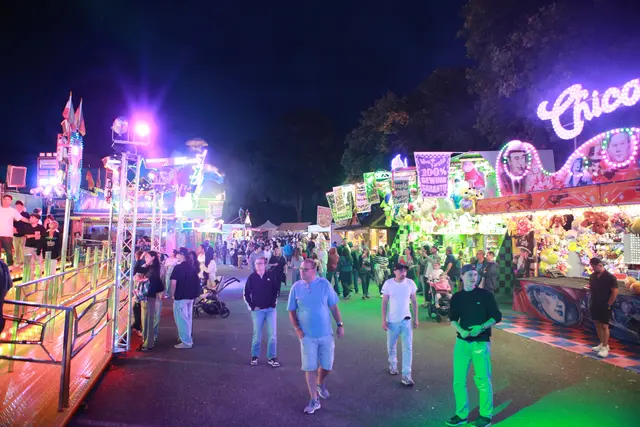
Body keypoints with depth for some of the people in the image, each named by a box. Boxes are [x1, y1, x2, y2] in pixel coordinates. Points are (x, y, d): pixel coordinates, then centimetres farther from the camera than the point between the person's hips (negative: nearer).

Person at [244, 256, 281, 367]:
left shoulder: (270, 276, -2)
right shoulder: (251, 277, -4)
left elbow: (276, 290, 6)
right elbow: (246, 294, 2)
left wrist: (274, 303, 0)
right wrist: (252, 306, -3)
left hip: (270, 309, 1)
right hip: (257, 310, -1)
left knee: (272, 334, 0)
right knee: (257, 335, 5)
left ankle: (272, 357, 11)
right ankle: (254, 356, 23)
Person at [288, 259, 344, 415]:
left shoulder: (324, 284, -8)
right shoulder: (296, 287, -6)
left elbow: (333, 306, 0)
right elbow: (292, 311, 2)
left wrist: (340, 324, -2)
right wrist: (297, 328, -8)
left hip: (326, 333, 1)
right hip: (307, 336, 0)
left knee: (327, 365, 11)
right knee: (310, 368, 3)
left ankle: (320, 384, 44)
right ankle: (314, 400, 18)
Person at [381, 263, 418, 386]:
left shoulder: (410, 283, -7)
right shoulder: (388, 283, -10)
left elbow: (414, 301, 2)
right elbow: (384, 303, -5)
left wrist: (416, 318, 2)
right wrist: (383, 320, -7)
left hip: (406, 320, 0)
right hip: (392, 320, 0)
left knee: (407, 348, -2)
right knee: (391, 346, 16)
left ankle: (406, 375, 5)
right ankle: (393, 365, 42)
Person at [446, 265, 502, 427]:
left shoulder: (485, 295, -5)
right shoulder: (456, 297, 5)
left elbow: (497, 317, -3)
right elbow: (453, 319, 6)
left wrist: (482, 327, -18)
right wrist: (461, 330, -15)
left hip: (481, 343, -3)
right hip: (462, 342, 4)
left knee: (483, 380, 3)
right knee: (458, 380, 7)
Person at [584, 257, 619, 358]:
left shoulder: (610, 277, -14)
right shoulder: (593, 276, 5)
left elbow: (615, 292, -13)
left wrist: (608, 304, -12)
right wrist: (588, 287, -5)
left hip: (604, 306, -6)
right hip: (594, 305, 6)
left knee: (604, 326, -1)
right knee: (597, 324, 13)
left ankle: (605, 348, 6)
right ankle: (602, 344, 25)